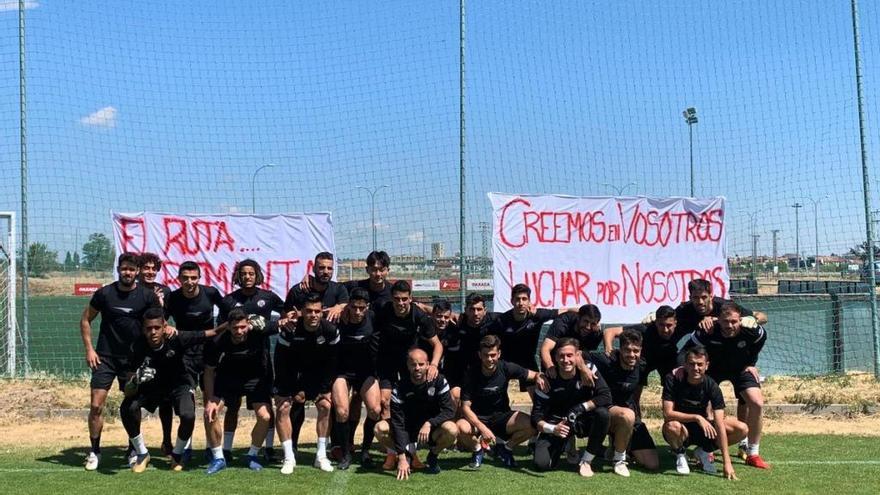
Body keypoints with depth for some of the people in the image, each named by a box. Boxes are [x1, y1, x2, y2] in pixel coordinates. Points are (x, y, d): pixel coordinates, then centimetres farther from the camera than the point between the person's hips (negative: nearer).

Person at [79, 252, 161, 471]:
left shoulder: (147, 296, -3)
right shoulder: (104, 293, -2)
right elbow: (85, 320, 7)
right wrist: (89, 349, 0)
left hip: (133, 358, 0)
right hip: (105, 357, 0)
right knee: (96, 405, -5)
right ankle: (94, 451, 9)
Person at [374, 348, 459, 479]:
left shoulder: (439, 381, -14)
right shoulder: (400, 389, -17)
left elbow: (449, 410, -17)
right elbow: (398, 423, -22)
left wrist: (429, 423, -34)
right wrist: (402, 457, -30)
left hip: (432, 430, 0)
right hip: (408, 431, 0)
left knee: (451, 429, -33)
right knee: (380, 429, -25)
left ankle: (433, 456, -1)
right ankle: (408, 454, 1)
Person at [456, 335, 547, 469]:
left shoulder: (506, 368, -10)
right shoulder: (472, 374, -15)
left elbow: (533, 375, -2)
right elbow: (466, 407, -17)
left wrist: (539, 377, -29)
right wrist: (482, 428, -31)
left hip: (501, 417, 2)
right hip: (477, 418, -2)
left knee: (532, 425, -24)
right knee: (461, 428, -36)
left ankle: (505, 447, 7)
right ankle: (477, 449, 2)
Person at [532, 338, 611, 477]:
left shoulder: (588, 369, -14)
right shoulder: (548, 380, -17)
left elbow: (606, 397, -22)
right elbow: (536, 416, -17)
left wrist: (580, 408, -30)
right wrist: (552, 429, -36)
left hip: (583, 421, 1)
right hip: (556, 425, -1)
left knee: (602, 413, -32)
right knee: (541, 464, -20)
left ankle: (586, 461, -14)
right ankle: (565, 445, 17)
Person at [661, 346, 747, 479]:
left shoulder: (712, 386, -16)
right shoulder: (673, 379, -21)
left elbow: (719, 424, -22)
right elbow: (668, 414, -26)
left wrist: (727, 462, -28)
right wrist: (697, 417, -36)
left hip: (702, 429, 3)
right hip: (682, 429, -3)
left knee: (742, 429, -15)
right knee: (672, 426, -39)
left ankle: (703, 451, 8)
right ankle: (680, 455, -4)